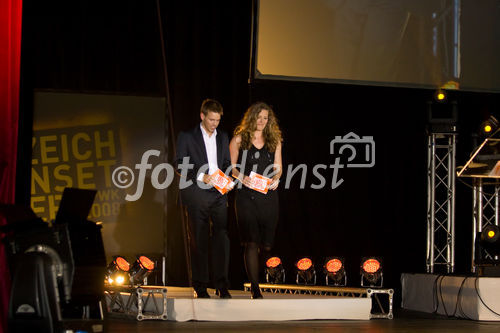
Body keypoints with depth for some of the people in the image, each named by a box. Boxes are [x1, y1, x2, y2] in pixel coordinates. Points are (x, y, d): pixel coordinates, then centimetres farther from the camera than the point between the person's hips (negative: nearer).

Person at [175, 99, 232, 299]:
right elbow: (180, 165, -3)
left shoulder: (222, 138, 16)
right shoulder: (187, 137, 2)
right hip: (197, 194, -3)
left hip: (218, 194, 3)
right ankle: (200, 287, 5)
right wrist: (201, 176, -15)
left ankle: (222, 285, -4)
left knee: (221, 237, -6)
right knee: (199, 241, 1)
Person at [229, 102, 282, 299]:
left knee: (266, 244, 1)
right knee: (251, 243, -9)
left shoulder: (274, 140, 12)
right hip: (246, 196, -3)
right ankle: (255, 289, -7)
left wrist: (275, 178, -7)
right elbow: (230, 166, 4)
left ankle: (252, 266, 32)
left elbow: (278, 167, 14)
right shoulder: (239, 139, 5)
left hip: (268, 196, 3)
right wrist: (241, 177, -14)